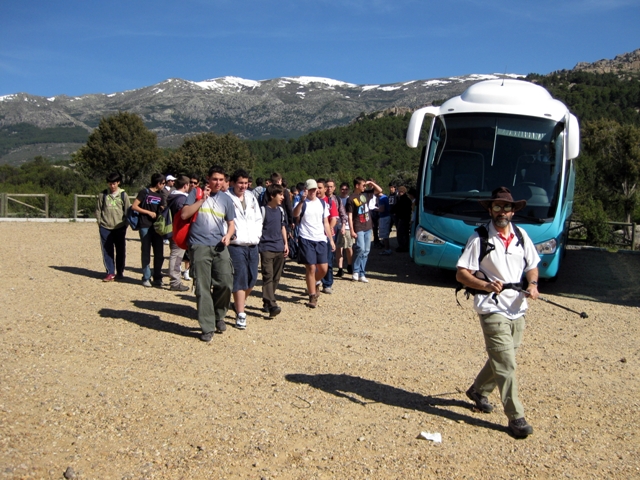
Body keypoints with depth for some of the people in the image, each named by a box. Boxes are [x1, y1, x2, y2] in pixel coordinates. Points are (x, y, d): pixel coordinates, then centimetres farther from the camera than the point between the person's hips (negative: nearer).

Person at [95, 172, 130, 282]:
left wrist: (125, 223, 0)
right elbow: (98, 209, 10)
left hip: (120, 227, 0)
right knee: (107, 251, 0)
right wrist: (99, 222, 2)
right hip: (105, 228, 0)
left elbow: (127, 210, 6)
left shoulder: (123, 195, 3)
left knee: (120, 251, 6)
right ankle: (110, 273, 6)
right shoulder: (103, 195, 5)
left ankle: (120, 272, 18)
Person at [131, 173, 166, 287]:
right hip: (145, 226, -5)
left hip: (157, 226, 5)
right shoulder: (144, 192, -2)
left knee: (159, 253, 4)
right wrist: (149, 212, -9)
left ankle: (157, 278, 13)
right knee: (146, 252, 1)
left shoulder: (161, 195, 15)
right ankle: (146, 278, 8)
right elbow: (134, 206, -5)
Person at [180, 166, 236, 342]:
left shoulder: (226, 199, 13)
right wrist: (202, 199, -10)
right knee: (202, 288, -2)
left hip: (219, 246, 3)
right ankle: (207, 328, 6)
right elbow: (184, 215, -5)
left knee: (225, 283, -6)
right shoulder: (196, 193, 5)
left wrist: (228, 235, -3)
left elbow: (231, 223, 18)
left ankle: (219, 316, 20)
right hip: (199, 246, -2)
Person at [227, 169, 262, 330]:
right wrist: (230, 235, -17)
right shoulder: (227, 198, -8)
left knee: (252, 278, 11)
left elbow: (258, 219, 18)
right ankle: (240, 314, 3)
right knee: (239, 279, -6)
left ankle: (239, 303, 34)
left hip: (252, 245, 7)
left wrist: (257, 235, 5)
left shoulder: (251, 197, 13)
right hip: (236, 245, -6)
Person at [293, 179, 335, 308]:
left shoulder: (322, 204, 12)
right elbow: (295, 214, -23)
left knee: (323, 268, 2)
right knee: (311, 268, -5)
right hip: (306, 239, -4)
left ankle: (313, 284, 32)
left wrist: (331, 239, 11)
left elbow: (326, 223, 15)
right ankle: (312, 296, 6)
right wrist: (302, 201, -35)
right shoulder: (303, 203, -1)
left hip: (320, 239, 4)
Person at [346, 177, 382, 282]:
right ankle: (356, 272, -1)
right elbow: (350, 216, -10)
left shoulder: (366, 195, 9)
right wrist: (352, 230, -15)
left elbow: (379, 190, 18)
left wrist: (371, 183, 2)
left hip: (368, 227, 6)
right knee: (360, 249, -16)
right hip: (358, 228, -6)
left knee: (366, 251, 6)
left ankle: (361, 274, 11)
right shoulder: (351, 199, -7)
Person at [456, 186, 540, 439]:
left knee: (499, 358, 19)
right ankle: (516, 417, 2)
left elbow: (532, 266, 17)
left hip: (517, 309, 6)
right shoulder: (480, 238, -9)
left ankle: (478, 391, 42)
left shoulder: (521, 235, 7)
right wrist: (485, 285, -27)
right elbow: (461, 273, -11)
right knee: (506, 364, -8)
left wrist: (533, 284, -4)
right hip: (493, 309, -6)